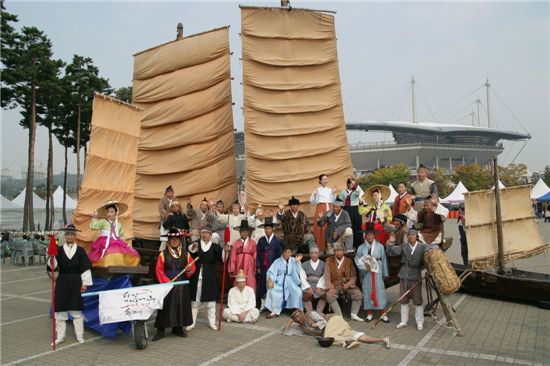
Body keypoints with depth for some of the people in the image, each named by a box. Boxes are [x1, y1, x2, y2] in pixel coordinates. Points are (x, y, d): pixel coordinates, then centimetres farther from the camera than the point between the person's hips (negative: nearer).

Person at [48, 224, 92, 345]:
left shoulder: (80, 250, 0)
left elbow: (85, 268, 0)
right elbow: (53, 265, -9)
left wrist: (85, 283, -4)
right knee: (60, 310, 4)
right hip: (62, 281, 1)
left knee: (77, 310, 5)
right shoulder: (59, 250, 1)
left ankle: (80, 336, 15)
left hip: (76, 282, -1)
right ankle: (60, 336, 17)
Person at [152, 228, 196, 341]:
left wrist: (189, 270, -15)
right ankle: (160, 331, 6)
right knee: (165, 306, -2)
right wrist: (166, 281, -14)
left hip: (182, 286, 3)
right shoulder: (163, 254, -1)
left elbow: (192, 267, 8)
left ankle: (178, 328, 22)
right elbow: (159, 270, -4)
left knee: (181, 305, 8)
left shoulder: (186, 254, 6)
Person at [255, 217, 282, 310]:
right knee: (262, 285, 6)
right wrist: (258, 266, -1)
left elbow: (279, 254, 0)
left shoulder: (277, 241, 1)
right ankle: (263, 304, 17)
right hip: (263, 266, 2)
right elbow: (258, 254, 4)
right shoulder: (261, 240, 6)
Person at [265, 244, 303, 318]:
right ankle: (275, 311, -20)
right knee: (273, 291, -29)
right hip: (279, 281, 0)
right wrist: (269, 281, -21)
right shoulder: (277, 261, 9)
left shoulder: (294, 261, 11)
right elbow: (271, 273, -2)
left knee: (298, 292, -27)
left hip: (290, 281, 0)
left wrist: (298, 262, -9)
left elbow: (298, 273, 1)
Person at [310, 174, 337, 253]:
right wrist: (315, 195, -12)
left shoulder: (330, 190, 15)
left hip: (330, 209, 3)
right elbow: (312, 203, 2)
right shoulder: (317, 190, 4)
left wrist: (333, 194, 3)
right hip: (320, 209, -3)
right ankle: (321, 248, -2)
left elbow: (333, 201, 14)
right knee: (320, 228, -7)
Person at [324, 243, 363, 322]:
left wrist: (348, 284, -15)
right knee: (329, 295, -30)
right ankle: (339, 315, -18)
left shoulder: (349, 261, 6)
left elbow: (353, 276, 4)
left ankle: (354, 314, -6)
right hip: (334, 285, -1)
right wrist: (330, 287, -17)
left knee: (358, 294, -23)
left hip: (347, 284, 1)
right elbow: (327, 276, -2)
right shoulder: (329, 261, 2)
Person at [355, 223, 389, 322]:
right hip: (366, 273, 1)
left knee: (379, 291, -1)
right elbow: (357, 260, -1)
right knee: (367, 291, 6)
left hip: (377, 273, -1)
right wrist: (364, 267, -15)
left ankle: (383, 314, 6)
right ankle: (370, 313, 18)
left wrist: (385, 273, 1)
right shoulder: (361, 248, 0)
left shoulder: (380, 246, -1)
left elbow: (384, 260, 2)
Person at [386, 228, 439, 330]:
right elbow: (391, 252, 1)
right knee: (404, 300, 11)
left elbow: (435, 247, -3)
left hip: (416, 277, -2)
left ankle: (419, 323, 20)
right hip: (404, 277, 2)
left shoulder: (422, 246, -1)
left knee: (417, 301, 6)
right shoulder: (403, 246, 3)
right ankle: (403, 321, 23)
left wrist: (431, 249, -25)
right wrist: (390, 243, -17)